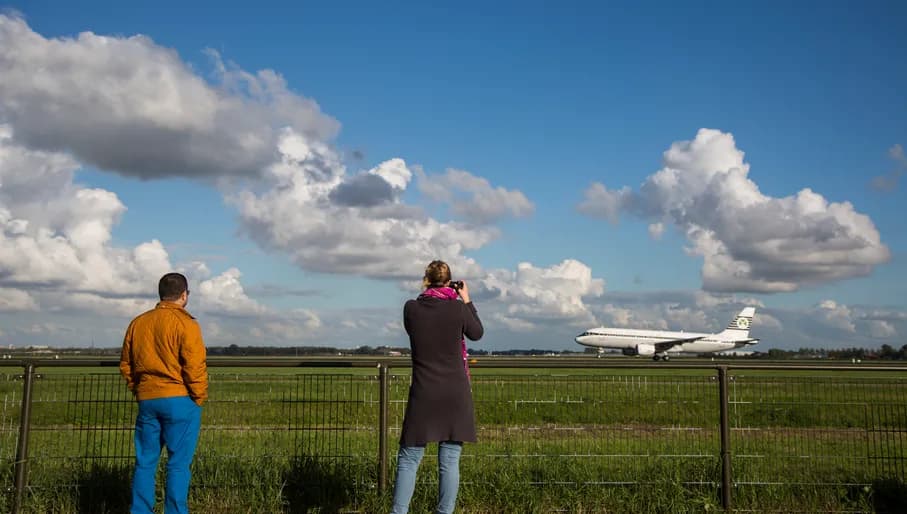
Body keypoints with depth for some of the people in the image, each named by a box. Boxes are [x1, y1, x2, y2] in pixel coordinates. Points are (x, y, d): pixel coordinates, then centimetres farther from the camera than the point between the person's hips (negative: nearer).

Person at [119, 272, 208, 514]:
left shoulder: (138, 323, 10)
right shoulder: (185, 324, -10)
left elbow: (126, 365, 15)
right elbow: (194, 367, -15)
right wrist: (200, 398, -3)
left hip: (147, 401, 6)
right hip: (179, 400, -6)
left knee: (145, 462, 12)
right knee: (178, 464, -1)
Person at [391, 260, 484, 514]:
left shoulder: (411, 308, -3)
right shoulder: (458, 308, -7)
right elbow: (477, 333, 10)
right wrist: (466, 300, 15)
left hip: (423, 393, 1)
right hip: (455, 393, 0)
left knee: (409, 458, 7)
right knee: (449, 460, 5)